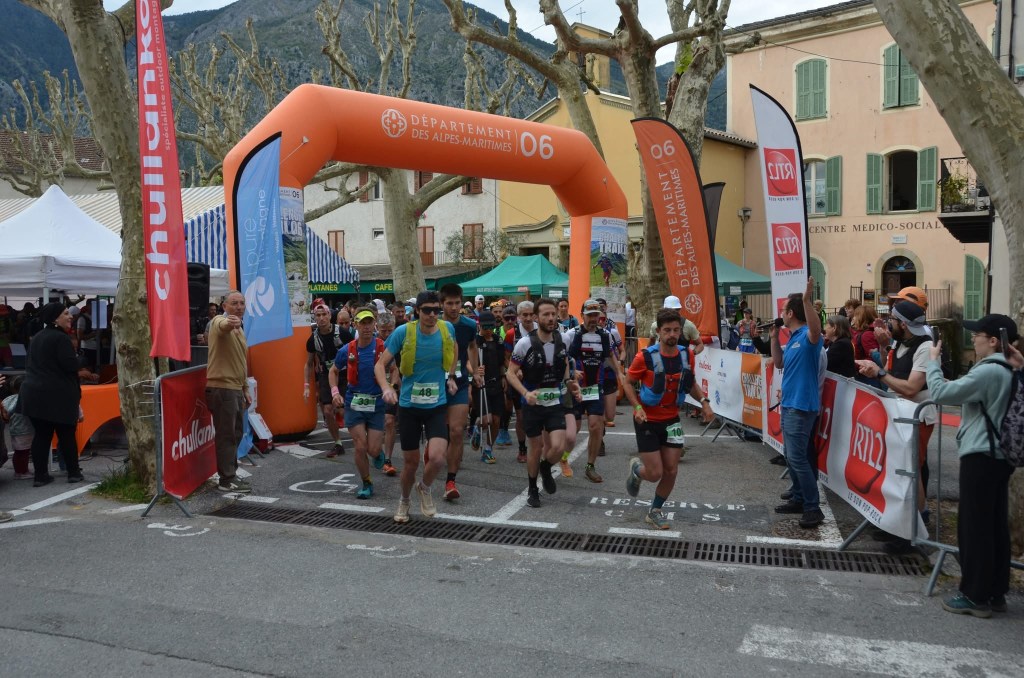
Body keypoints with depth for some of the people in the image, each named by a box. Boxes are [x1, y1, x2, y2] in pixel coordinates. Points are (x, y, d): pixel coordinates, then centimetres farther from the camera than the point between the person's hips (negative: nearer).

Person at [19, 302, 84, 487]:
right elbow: (71, 366, -16)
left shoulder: (36, 338, 18)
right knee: (66, 434, 2)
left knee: (41, 434, 9)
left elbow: (32, 365, 24)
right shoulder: (61, 338, -11)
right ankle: (74, 473, 9)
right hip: (57, 395, -8)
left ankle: (40, 475, 10)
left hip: (33, 392, 8)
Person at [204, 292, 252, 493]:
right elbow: (223, 325, -39)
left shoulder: (239, 330, 17)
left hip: (235, 389, 9)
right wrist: (229, 322, -62)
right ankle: (226, 480, 1)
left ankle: (231, 475, 26)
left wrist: (245, 389, 23)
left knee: (235, 435, 16)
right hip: (221, 388, -9)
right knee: (226, 435, -5)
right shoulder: (220, 322, -11)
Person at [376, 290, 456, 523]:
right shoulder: (403, 332, -12)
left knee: (438, 458, -17)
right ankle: (404, 500, 39)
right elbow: (380, 365, -7)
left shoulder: (447, 328, -5)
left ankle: (425, 488, 18)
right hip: (409, 405, -1)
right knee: (411, 461, 9)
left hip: (437, 405, 1)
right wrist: (386, 388, -25)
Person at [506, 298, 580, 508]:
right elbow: (511, 373, -11)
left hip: (555, 402, 3)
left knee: (558, 447, -11)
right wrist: (526, 393, -25)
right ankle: (532, 489, 30)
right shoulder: (525, 343, -15)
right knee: (536, 447, 7)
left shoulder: (562, 339, -3)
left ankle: (545, 468, 24)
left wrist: (568, 381, 5)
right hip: (533, 403, -2)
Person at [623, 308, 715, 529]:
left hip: (671, 420, 5)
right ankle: (636, 469, 32)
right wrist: (637, 407, -21)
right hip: (647, 421, -5)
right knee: (655, 473, -5)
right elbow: (628, 383, -7)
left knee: (671, 471, 5)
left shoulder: (684, 356, -3)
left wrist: (704, 402, -3)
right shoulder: (645, 356, -18)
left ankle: (655, 512, 27)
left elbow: (690, 383, 13)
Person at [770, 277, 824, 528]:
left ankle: (813, 508, -5)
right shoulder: (791, 338, 13)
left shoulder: (807, 336, -15)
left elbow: (816, 329, -39)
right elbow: (779, 363, 21)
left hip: (801, 406, -10)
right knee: (791, 456, 15)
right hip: (789, 403, 10)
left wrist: (807, 299, -50)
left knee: (798, 456, -11)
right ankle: (798, 499, 25)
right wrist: (774, 337, 13)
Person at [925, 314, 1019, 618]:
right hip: (999, 456, 10)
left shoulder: (987, 371, -18)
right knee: (996, 526, 13)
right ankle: (996, 592, 21)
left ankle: (976, 597, 5)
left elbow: (940, 392, -20)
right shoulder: (1009, 372, 12)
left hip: (980, 457, -10)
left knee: (974, 527, -2)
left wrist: (933, 361, -8)